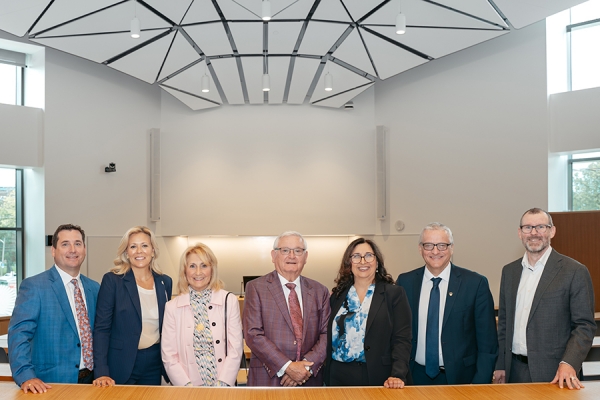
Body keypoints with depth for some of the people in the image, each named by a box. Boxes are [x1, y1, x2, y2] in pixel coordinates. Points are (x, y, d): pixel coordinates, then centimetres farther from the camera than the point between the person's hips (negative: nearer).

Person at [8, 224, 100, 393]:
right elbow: (19, 333, -17)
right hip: (52, 383, -5)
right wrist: (26, 376, -27)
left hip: (91, 380, 5)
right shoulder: (33, 286, -8)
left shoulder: (94, 288, 8)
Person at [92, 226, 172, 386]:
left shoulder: (165, 282, 4)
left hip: (154, 366, 4)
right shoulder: (112, 280, -7)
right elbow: (102, 328, -10)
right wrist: (101, 372, -17)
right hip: (122, 365, -4)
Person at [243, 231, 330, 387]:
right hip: (267, 379, -2)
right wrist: (287, 367, -16)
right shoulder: (255, 287, -3)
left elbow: (326, 334, 2)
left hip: (309, 379, 3)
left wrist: (307, 365, -13)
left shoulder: (319, 291, 6)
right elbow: (253, 334, -11)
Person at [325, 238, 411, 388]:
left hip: (377, 376, -3)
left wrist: (398, 375, -20)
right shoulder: (338, 296, 8)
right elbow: (329, 338, 9)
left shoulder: (394, 294, -2)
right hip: (338, 377, 3)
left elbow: (402, 339, -8)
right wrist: (324, 376, 0)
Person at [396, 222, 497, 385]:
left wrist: (480, 384, -12)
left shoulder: (476, 283, -7)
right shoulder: (405, 282, 0)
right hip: (417, 377, 2)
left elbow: (487, 342, -6)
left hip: (459, 377, -2)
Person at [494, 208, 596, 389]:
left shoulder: (575, 271, -6)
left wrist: (568, 364, -20)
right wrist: (500, 366, 8)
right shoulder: (509, 271, 9)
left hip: (553, 373, -4)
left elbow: (585, 325, -8)